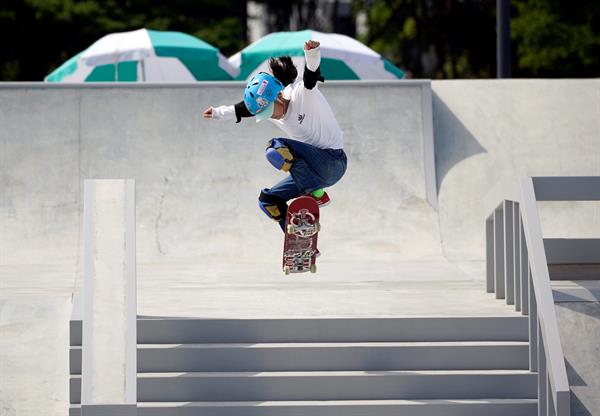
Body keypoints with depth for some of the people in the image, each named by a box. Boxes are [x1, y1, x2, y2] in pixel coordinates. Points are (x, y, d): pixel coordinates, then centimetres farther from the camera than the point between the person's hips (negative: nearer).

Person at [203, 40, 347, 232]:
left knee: (276, 150, -26)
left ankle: (316, 194, -20)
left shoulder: (302, 94, -17)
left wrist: (312, 52, -56)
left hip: (333, 162, -9)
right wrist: (218, 113, 34)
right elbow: (242, 109, 23)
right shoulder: (266, 105, 5)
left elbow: (311, 75, -37)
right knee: (267, 200, 9)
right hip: (313, 169, 9)